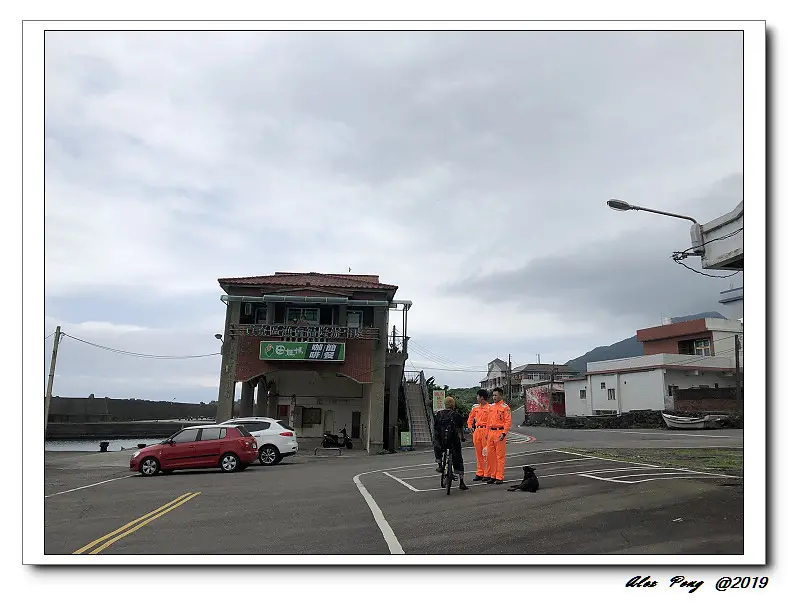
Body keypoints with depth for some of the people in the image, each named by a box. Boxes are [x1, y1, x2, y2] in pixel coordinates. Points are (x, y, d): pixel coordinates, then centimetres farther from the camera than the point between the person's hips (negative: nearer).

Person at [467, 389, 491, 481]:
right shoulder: (475, 407, 13)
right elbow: (470, 417, 26)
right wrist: (470, 427, 14)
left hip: (486, 431, -7)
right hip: (477, 431, 7)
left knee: (486, 453, -4)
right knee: (478, 453, 11)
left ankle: (487, 474, 3)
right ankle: (479, 473, 18)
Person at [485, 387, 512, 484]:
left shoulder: (505, 407, -5)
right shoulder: (491, 406, 14)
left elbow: (508, 421, -10)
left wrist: (504, 433, -18)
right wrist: (487, 433, 16)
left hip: (499, 433, -7)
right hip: (491, 432, 7)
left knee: (500, 456, -3)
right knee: (490, 455, 8)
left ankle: (499, 477, 2)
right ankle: (492, 475, 17)